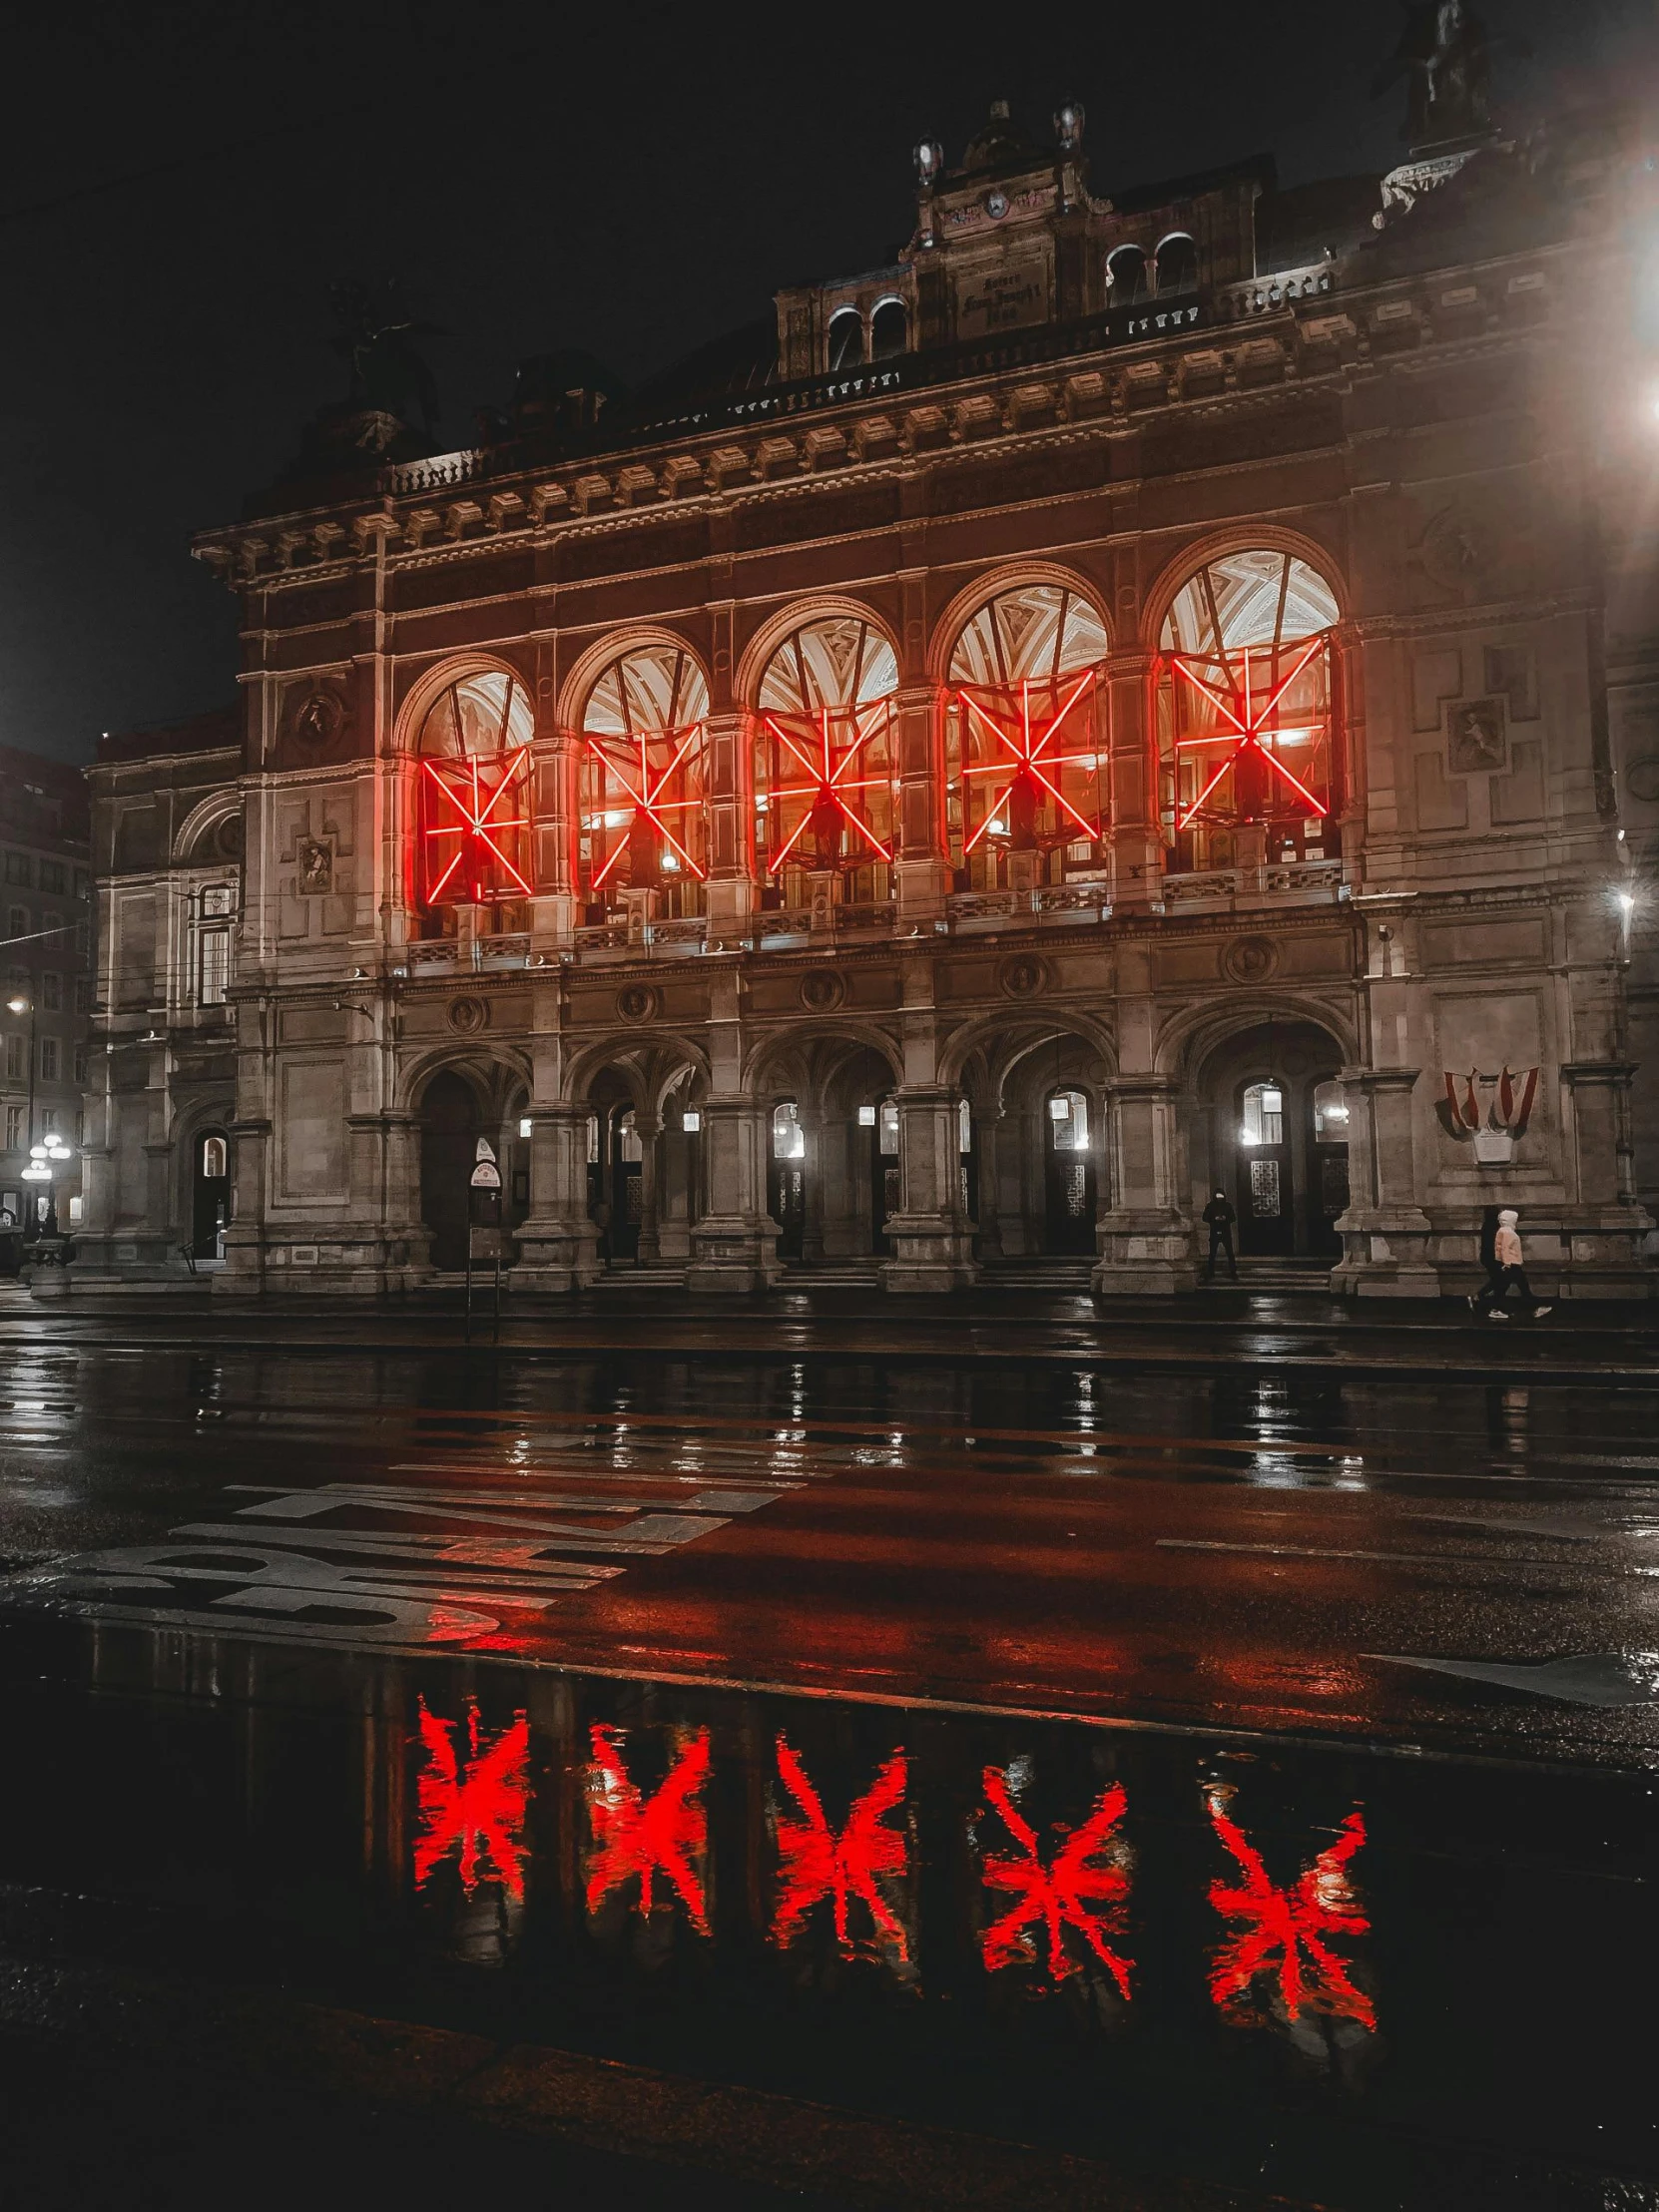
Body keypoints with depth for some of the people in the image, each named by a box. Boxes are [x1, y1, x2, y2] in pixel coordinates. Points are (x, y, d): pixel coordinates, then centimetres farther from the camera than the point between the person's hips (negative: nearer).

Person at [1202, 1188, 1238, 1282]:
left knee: (1230, 1253, 0)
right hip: (1214, 1233, 0)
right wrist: (1214, 1219, -15)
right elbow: (1205, 1218, 2)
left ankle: (1234, 1273, 6)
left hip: (1226, 1233, 0)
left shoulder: (1228, 1205, 3)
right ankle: (1210, 1275, 7)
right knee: (1212, 1254, 1)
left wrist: (1226, 1218, -15)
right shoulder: (1210, 1206, 2)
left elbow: (1234, 1218, 5)